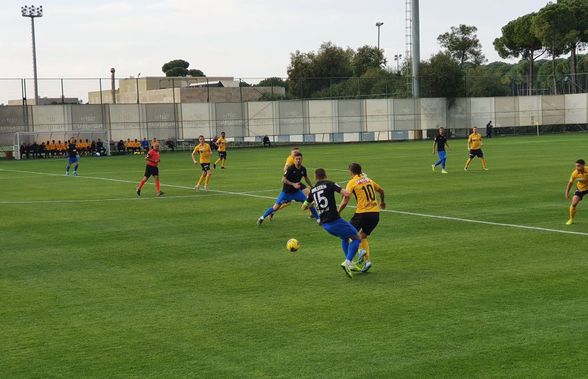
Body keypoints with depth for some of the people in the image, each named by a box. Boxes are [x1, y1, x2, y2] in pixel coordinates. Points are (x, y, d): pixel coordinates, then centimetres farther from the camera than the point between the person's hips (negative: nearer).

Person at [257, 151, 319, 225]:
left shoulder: (303, 169, -4)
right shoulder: (290, 168, -21)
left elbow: (306, 179, 16)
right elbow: (283, 180, -21)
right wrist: (293, 184, -30)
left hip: (296, 191, 4)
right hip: (286, 192, -4)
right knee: (276, 207, -5)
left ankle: (318, 219, 6)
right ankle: (262, 217, 13)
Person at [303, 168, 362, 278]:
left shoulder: (313, 190, 14)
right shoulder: (329, 184, -4)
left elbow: (304, 206, 26)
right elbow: (347, 194, -16)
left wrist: (312, 203, 46)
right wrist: (344, 193, 7)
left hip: (324, 224, 7)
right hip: (335, 220, -7)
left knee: (344, 237, 30)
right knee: (357, 238, 6)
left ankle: (349, 264, 23)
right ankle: (347, 262, -11)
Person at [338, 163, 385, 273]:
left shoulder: (352, 182, -3)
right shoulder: (368, 180, 15)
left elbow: (345, 202, -10)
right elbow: (381, 190, 29)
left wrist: (337, 213, 0)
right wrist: (382, 202, 47)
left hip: (362, 213, -6)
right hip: (375, 213, 6)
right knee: (363, 236, 20)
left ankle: (361, 250, -12)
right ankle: (367, 259, 5)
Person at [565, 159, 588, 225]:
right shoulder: (575, 173, -21)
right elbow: (570, 182, -6)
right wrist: (567, 193, -4)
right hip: (580, 188, 1)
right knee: (574, 203, -10)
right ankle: (571, 219, 9)